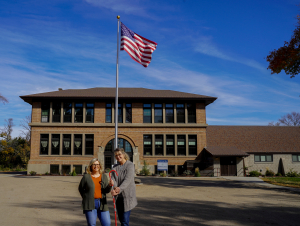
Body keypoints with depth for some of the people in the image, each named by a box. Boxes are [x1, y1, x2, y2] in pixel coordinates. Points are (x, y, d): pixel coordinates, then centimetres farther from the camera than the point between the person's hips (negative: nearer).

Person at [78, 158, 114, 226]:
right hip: (90, 204, -3)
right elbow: (80, 189, 11)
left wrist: (110, 185, -19)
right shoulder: (86, 177, -2)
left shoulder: (104, 176, 7)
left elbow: (107, 190, 0)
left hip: (102, 203, 3)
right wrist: (86, 197, 8)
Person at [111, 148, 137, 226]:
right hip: (118, 196, 6)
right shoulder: (115, 167, 9)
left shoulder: (130, 165, -7)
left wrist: (120, 188, -35)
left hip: (127, 195, -6)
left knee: (125, 220, -8)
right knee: (121, 218, 15)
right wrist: (113, 189, -27)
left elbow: (128, 179, -19)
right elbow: (113, 179, -6)